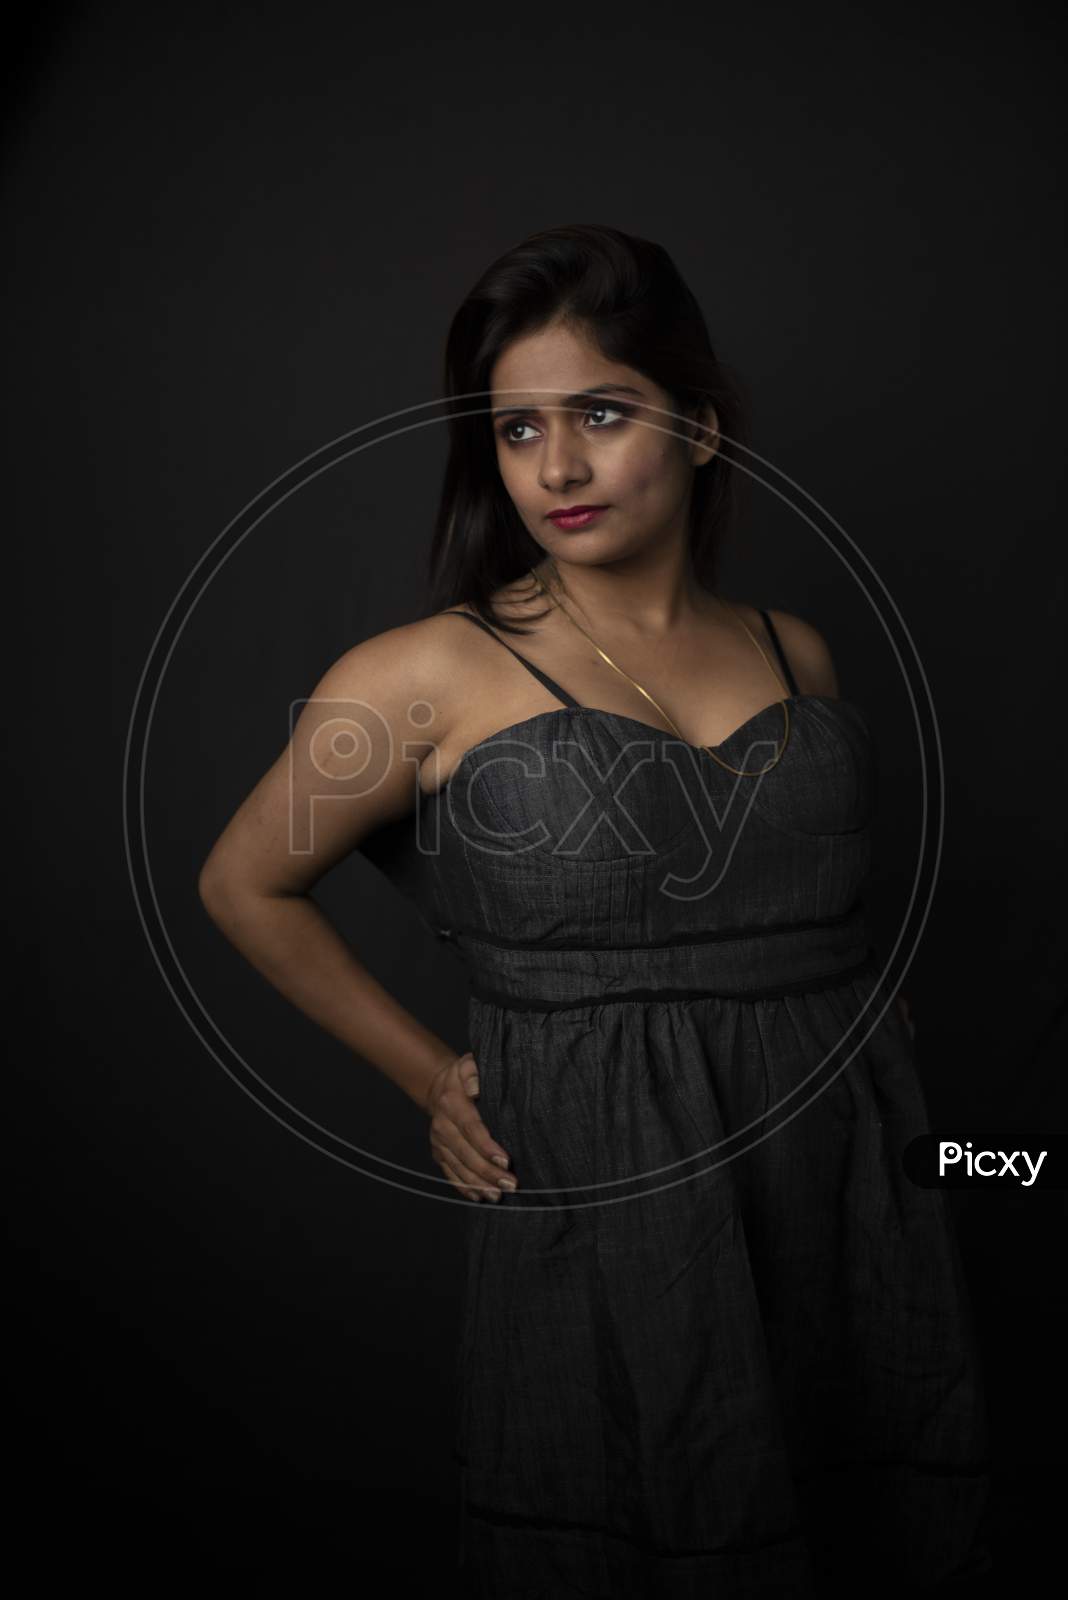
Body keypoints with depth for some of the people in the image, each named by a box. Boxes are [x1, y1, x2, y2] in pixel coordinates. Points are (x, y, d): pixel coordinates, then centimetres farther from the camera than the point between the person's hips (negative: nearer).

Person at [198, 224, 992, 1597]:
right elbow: (246, 885, 5)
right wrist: (431, 1081, 4)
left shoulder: (797, 655, 7)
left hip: (849, 1189, 5)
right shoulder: (429, 678, -6)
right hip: (602, 1207, -4)